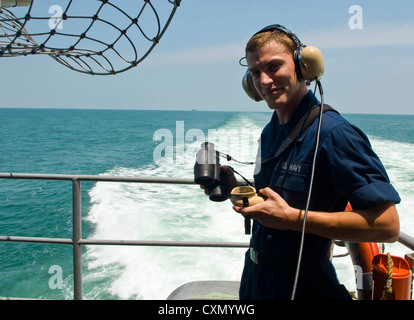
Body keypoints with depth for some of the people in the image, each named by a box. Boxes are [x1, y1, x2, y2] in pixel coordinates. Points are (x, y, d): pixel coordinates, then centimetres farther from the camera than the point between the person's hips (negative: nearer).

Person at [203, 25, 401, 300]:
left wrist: (293, 218, -27)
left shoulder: (333, 133, -22)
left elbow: (387, 225, -25)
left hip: (304, 287, -8)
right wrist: (236, 190, -3)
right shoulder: (270, 132, 6)